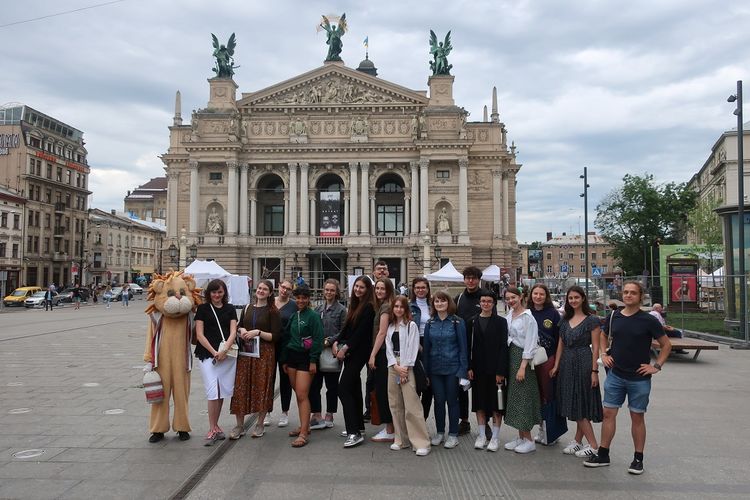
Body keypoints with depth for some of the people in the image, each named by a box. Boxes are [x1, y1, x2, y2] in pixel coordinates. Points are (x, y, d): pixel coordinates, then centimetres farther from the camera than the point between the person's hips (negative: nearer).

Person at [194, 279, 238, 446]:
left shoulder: (230, 309, 11)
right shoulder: (203, 308, 4)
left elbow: (233, 332, 4)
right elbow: (199, 334, -1)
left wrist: (224, 350, -12)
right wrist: (214, 352, -10)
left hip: (227, 355, 3)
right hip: (208, 355, -3)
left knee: (222, 393, 7)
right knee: (213, 393, -9)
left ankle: (215, 427, 22)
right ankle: (213, 429, 2)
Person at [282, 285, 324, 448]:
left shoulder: (313, 316, -7)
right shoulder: (293, 316, 12)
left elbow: (318, 339, -11)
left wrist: (313, 361, -15)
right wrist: (284, 360, 17)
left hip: (305, 357, -6)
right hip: (292, 355, 7)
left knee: (302, 395, -11)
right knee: (298, 394, 11)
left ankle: (304, 434, -9)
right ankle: (304, 426, 23)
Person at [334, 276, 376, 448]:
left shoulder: (369, 307, -11)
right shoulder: (354, 304, 15)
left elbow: (361, 331, -17)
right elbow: (347, 326, 14)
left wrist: (345, 348, -16)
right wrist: (337, 342, 0)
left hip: (359, 352, -9)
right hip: (349, 351, 9)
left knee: (344, 389, -14)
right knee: (354, 388, 15)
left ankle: (354, 433, -14)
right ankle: (358, 426, 26)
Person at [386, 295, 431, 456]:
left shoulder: (411, 325, -1)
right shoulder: (390, 326, 14)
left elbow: (412, 348, -7)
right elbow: (388, 348, 7)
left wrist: (405, 368, -13)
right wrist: (396, 366, -7)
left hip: (407, 367, -6)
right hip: (393, 367, 6)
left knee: (412, 405, -10)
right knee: (395, 404, 8)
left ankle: (421, 443, -7)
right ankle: (401, 440, 17)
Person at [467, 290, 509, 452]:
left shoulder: (501, 322, -2)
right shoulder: (472, 322, 5)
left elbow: (503, 347, -5)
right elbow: (468, 346, 4)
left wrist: (500, 371, -11)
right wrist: (469, 367, -4)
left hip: (495, 368, -2)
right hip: (478, 369, 2)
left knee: (496, 402, 3)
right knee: (479, 402, 8)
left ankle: (495, 437, 14)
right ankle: (482, 435, 20)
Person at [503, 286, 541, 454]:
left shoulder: (527, 317, -13)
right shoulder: (509, 315, 9)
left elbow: (530, 344, -15)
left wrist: (523, 367, -19)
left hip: (523, 358, -7)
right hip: (510, 356, 7)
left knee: (523, 396, -3)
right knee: (514, 396, 11)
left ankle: (528, 440, 8)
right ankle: (521, 437, 20)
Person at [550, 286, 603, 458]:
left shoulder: (592, 320, -7)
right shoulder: (565, 320, 10)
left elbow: (595, 347, -9)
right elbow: (561, 344, 12)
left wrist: (594, 371, -13)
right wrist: (556, 366, 7)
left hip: (583, 363, -6)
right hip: (566, 364, 6)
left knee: (581, 404, -3)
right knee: (574, 405, 10)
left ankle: (593, 445, 6)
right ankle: (578, 441, 19)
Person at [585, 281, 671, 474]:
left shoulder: (648, 320, -7)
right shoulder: (613, 317, 3)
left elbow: (666, 345, 0)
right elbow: (603, 336, 20)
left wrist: (656, 366, -7)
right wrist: (604, 354, 5)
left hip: (639, 378, -3)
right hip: (615, 375, 3)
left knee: (637, 417, 7)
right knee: (608, 413, 4)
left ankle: (638, 459, 20)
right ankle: (603, 454, 14)